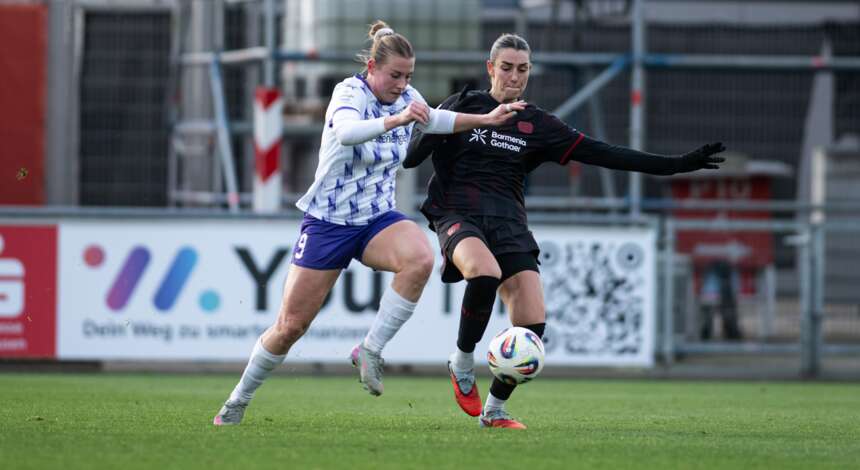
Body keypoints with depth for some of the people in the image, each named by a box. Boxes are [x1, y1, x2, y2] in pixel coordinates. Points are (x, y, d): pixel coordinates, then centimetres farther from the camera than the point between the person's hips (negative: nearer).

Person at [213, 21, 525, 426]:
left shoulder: (406, 98, 0)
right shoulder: (350, 92, -18)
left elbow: (433, 119, 24)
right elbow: (346, 132, -42)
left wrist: (486, 119, 18)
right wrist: (397, 119, -56)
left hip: (378, 219, 4)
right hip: (328, 222, -4)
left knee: (420, 259, -31)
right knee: (290, 326, -2)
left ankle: (370, 351, -18)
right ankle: (238, 400, 21)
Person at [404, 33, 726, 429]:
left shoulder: (537, 125, 12)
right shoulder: (463, 106, 6)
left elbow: (600, 153, 8)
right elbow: (409, 158, 2)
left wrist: (674, 165, 3)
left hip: (508, 223, 4)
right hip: (458, 215, -4)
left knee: (532, 325, -13)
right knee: (485, 273, -37)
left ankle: (494, 409, 9)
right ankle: (462, 362, -12)